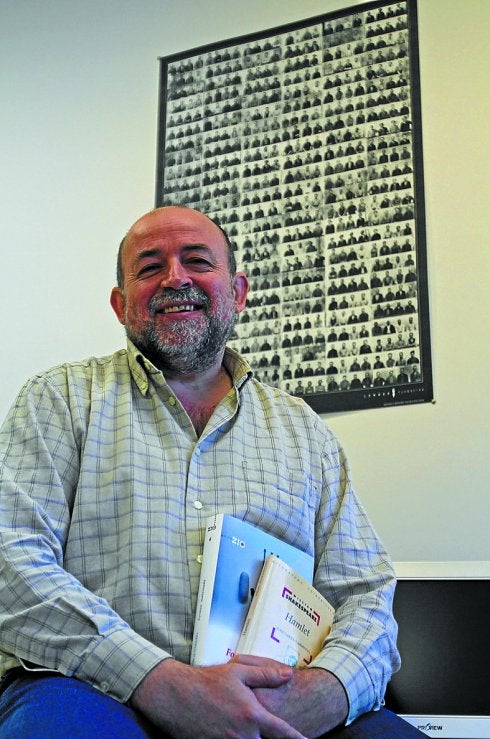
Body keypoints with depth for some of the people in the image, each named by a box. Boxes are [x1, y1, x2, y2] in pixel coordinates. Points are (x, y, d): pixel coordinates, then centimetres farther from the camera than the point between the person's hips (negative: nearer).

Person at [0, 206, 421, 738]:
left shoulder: (302, 429, 19)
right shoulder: (62, 398, 11)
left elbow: (365, 595, 14)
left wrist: (317, 696, -11)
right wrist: (167, 686, -18)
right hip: (101, 689, -4)